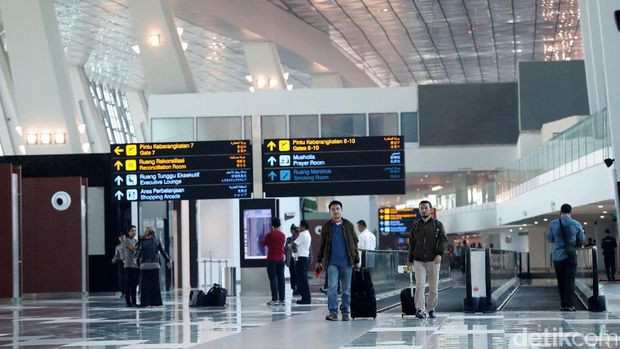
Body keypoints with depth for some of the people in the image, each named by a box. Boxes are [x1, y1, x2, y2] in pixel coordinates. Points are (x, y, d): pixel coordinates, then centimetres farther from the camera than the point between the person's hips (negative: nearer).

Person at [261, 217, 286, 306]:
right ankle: (282, 299, 7)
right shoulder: (283, 235, 4)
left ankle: (275, 299, -7)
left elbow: (263, 243, 2)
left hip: (272, 259, -5)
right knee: (281, 279, 7)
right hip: (281, 259, 5)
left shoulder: (270, 234, -12)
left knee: (273, 279, -3)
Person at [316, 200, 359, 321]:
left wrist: (356, 260, 4)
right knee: (332, 287, -10)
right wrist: (319, 261, 12)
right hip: (332, 263, 0)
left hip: (347, 263, 0)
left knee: (346, 290, 6)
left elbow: (355, 243, 8)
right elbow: (322, 245, 13)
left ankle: (345, 312, 14)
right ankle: (333, 312, -10)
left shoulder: (348, 225, 5)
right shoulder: (326, 227, 6)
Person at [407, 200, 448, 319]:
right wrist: (410, 259, 14)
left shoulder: (437, 224, 6)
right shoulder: (416, 225, 12)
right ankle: (419, 309, -14)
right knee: (419, 285, -11)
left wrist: (439, 253, -14)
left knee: (434, 287, 3)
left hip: (433, 260, -1)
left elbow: (444, 240, 0)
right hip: (419, 260, 1)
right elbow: (412, 243, 18)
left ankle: (431, 309, 14)